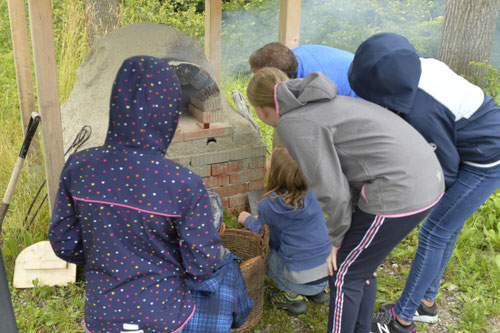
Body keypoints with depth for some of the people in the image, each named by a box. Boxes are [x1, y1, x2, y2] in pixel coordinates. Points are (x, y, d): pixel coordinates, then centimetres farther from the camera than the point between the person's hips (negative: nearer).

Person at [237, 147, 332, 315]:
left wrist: (249, 220, 16)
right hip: (330, 274, 6)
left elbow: (273, 241, 2)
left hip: (303, 281, -6)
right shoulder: (310, 195, 1)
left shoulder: (267, 204, -13)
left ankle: (293, 296, 10)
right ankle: (318, 292, 23)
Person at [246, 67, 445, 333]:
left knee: (344, 275, 9)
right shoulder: (317, 103, 16)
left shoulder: (296, 124, -12)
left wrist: (337, 238, 4)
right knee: (361, 266, 23)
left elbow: (333, 191, -14)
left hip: (399, 192, -9)